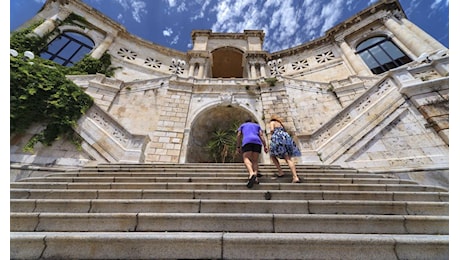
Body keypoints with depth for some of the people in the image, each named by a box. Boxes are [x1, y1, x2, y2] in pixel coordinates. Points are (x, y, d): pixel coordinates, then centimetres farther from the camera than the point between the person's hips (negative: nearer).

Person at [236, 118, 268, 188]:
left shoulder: (242, 125, 28)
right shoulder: (257, 125, 31)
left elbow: (238, 135, 15)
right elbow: (261, 135, 15)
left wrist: (238, 147, 14)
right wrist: (265, 146, 6)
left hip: (247, 142, -2)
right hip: (257, 142, 3)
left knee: (246, 159, -11)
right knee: (255, 161, 5)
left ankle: (252, 174, -38)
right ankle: (255, 178, -16)